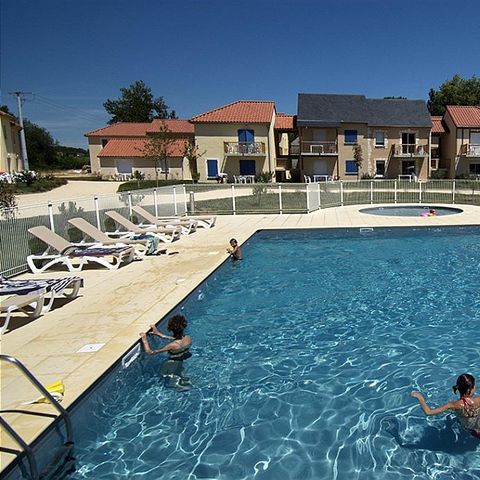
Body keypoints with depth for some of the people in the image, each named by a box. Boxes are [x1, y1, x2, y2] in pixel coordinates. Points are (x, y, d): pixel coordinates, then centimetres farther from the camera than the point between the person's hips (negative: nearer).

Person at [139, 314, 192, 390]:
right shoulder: (189, 339, -19)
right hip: (180, 366, 5)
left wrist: (145, 339, -16)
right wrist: (159, 333, 3)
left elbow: (150, 352, -29)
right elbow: (176, 339, 2)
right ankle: (182, 378, 19)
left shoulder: (173, 345, -35)